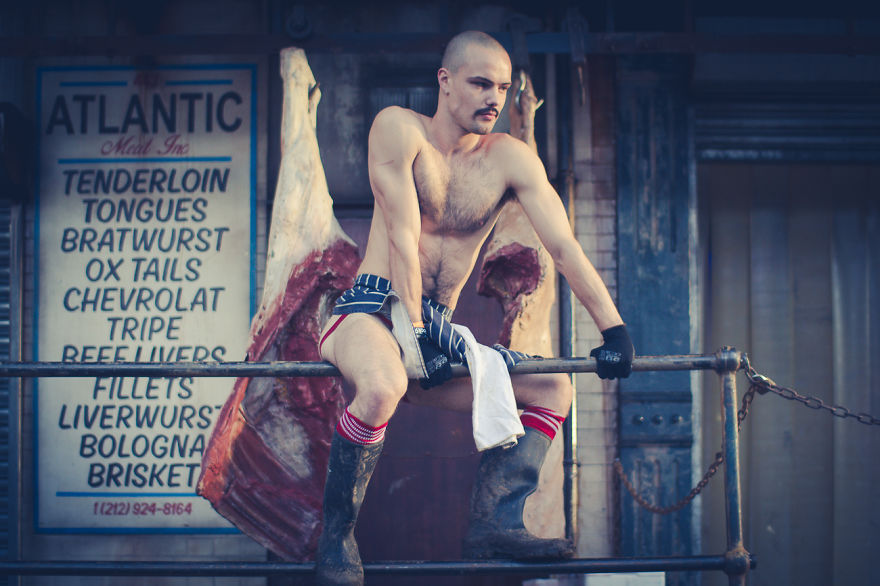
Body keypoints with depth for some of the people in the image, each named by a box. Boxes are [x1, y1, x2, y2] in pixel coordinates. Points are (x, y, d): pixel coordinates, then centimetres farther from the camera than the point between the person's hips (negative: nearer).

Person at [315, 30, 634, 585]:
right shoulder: (399, 129, -8)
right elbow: (403, 236, -15)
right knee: (383, 387, -38)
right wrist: (415, 335, -21)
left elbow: (564, 245, -5)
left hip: (438, 333, 6)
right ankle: (337, 536, -19)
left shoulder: (511, 158, 2)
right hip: (371, 311, -6)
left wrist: (614, 330, -15)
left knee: (553, 387, -3)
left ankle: (495, 522, -9)